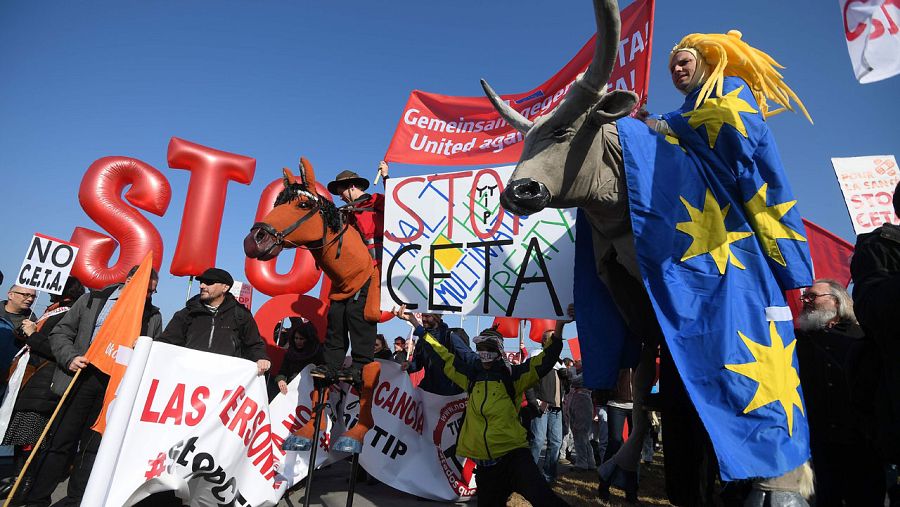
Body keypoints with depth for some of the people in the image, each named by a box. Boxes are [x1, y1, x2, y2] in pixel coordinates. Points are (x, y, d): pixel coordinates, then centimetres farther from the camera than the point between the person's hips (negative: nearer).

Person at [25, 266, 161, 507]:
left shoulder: (153, 316, 10)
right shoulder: (92, 300, 9)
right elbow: (61, 332, 11)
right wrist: (70, 357, -6)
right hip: (83, 377, 0)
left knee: (94, 446, 6)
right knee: (60, 442, 5)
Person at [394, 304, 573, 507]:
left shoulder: (512, 374, 0)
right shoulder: (472, 374, 10)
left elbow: (544, 361, -9)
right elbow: (441, 354, 14)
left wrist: (559, 327, -22)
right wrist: (414, 321, 15)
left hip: (514, 456, -4)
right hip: (484, 464, 5)